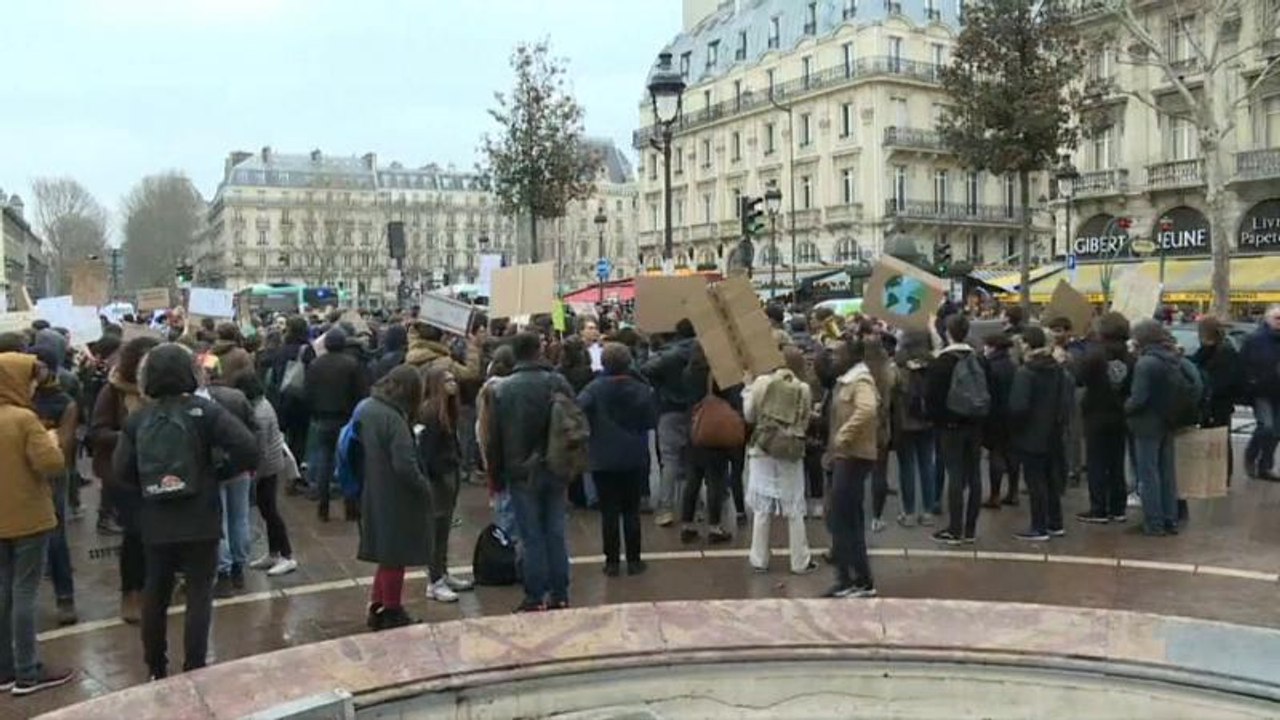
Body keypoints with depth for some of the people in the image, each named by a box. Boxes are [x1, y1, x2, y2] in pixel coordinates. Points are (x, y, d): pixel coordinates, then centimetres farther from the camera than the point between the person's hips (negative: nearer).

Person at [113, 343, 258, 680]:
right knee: (199, 595, 4)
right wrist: (218, 473, -2)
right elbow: (248, 449, -17)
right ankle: (193, 672, 5)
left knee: (155, 594, 17)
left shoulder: (137, 419, -1)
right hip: (199, 521, -3)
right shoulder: (204, 410, -9)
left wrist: (149, 487, 11)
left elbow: (121, 469, -5)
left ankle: (156, 670, 28)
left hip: (155, 523, 3)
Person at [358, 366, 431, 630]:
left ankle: (377, 608, 29)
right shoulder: (393, 419, -24)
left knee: (388, 555, 20)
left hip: (372, 496, 8)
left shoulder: (366, 408, 4)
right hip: (394, 500, -8)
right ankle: (391, 614, 21)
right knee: (395, 557, 7)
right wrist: (425, 488, -10)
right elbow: (405, 466, -25)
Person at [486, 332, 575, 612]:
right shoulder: (559, 384, -3)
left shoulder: (503, 390, -7)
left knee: (531, 537, 3)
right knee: (555, 533, 10)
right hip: (555, 471, 2)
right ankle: (559, 595, 16)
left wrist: (497, 476, 8)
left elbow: (494, 439, -2)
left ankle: (535, 598, 7)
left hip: (522, 473, -2)